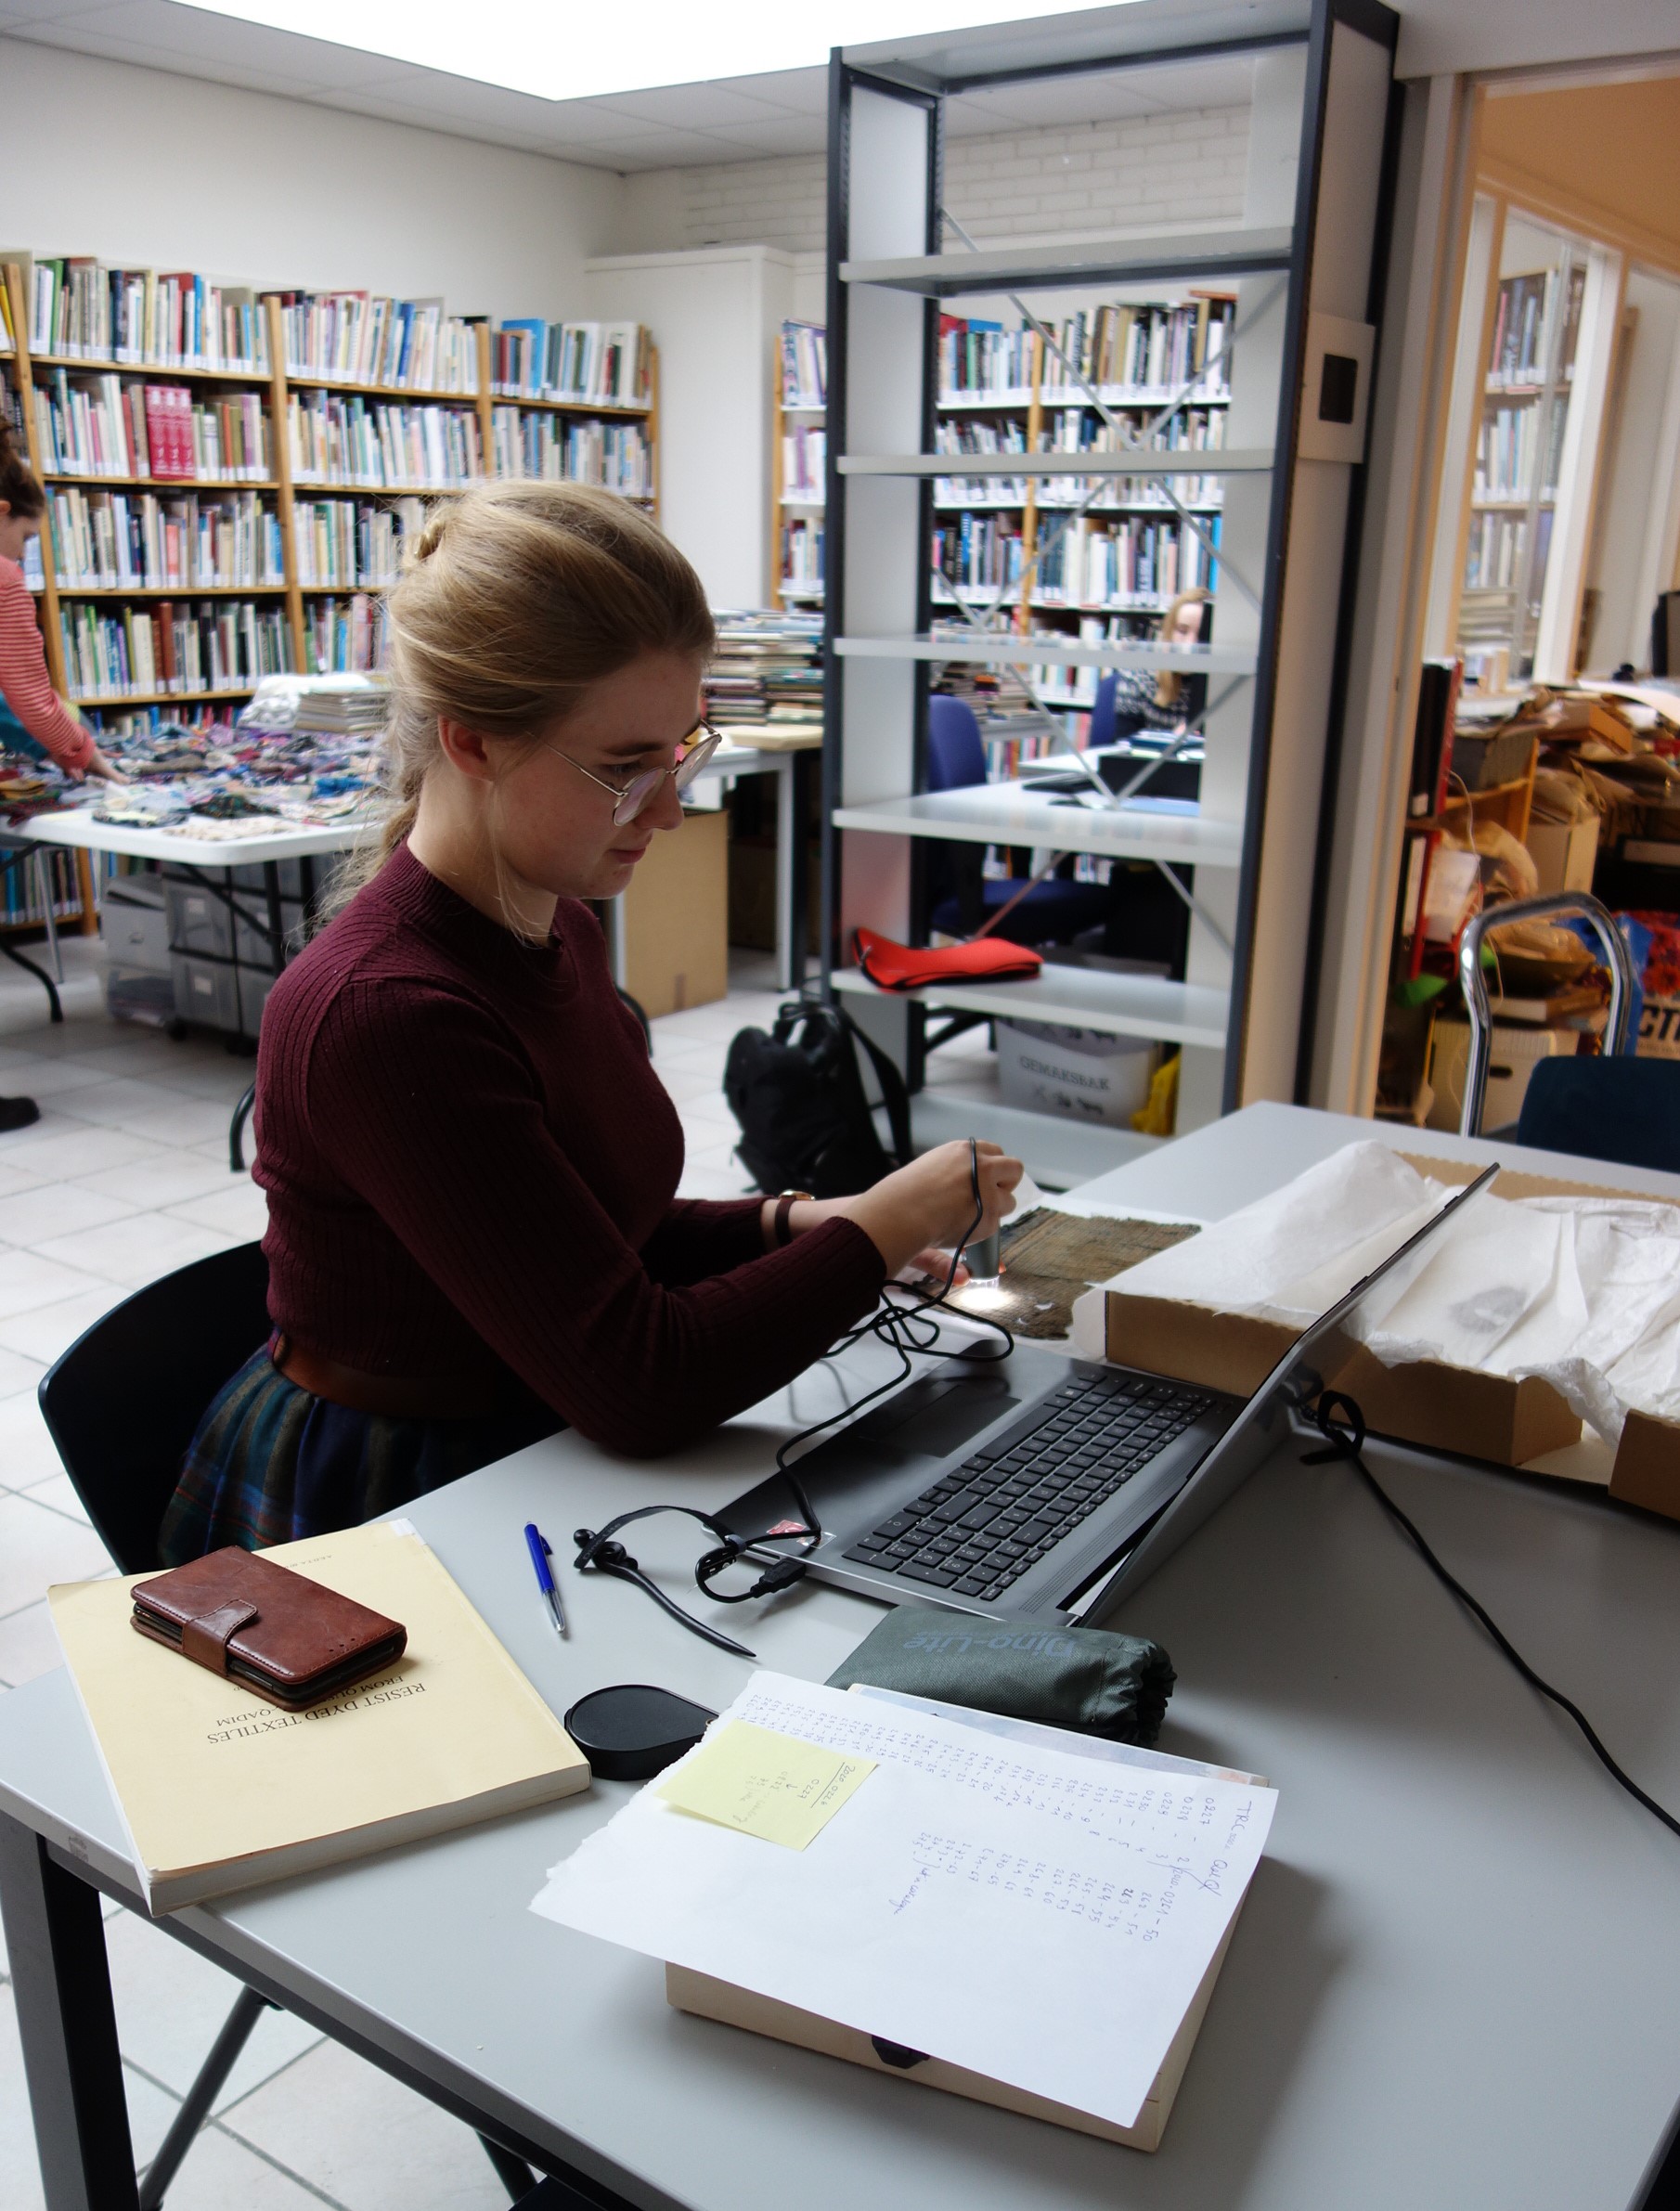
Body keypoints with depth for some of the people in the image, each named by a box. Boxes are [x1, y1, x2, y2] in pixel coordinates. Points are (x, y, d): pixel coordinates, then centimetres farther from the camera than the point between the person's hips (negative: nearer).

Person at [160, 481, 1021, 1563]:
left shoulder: (555, 928, 3)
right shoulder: (385, 1017, -26)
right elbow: (639, 1381, -24)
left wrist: (789, 1226, -3)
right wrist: (890, 1225, -14)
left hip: (520, 1453, 8)